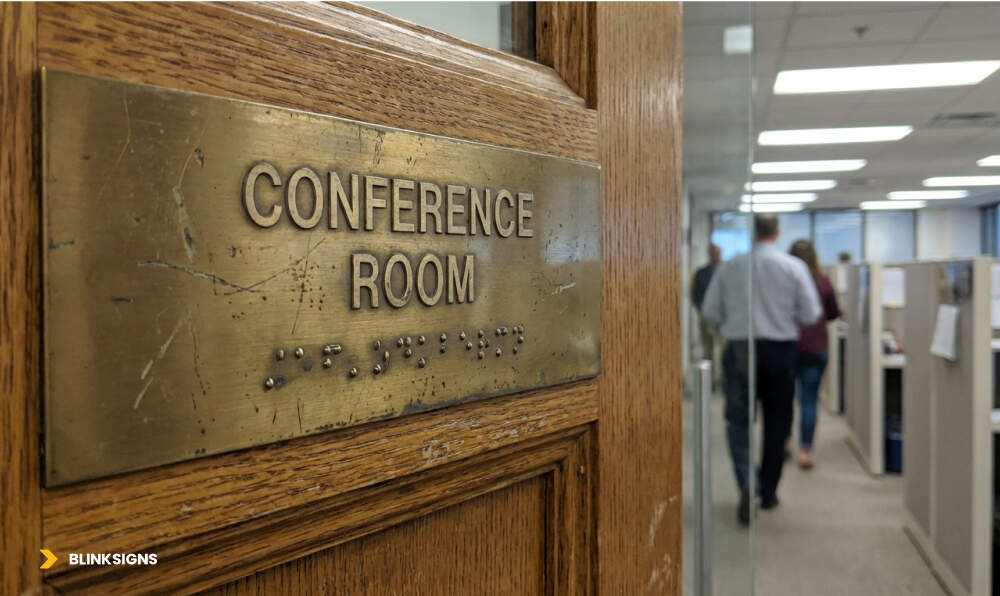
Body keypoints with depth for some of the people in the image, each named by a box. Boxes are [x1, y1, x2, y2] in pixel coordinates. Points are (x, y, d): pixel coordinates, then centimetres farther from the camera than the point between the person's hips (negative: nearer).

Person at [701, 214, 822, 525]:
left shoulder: (729, 267, -3)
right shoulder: (793, 267, -4)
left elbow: (710, 312, 0)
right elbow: (811, 314, -4)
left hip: (739, 349, -1)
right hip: (780, 350, 1)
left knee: (738, 420, 3)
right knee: (777, 423, 13)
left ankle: (746, 483, -18)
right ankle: (768, 492, 22)